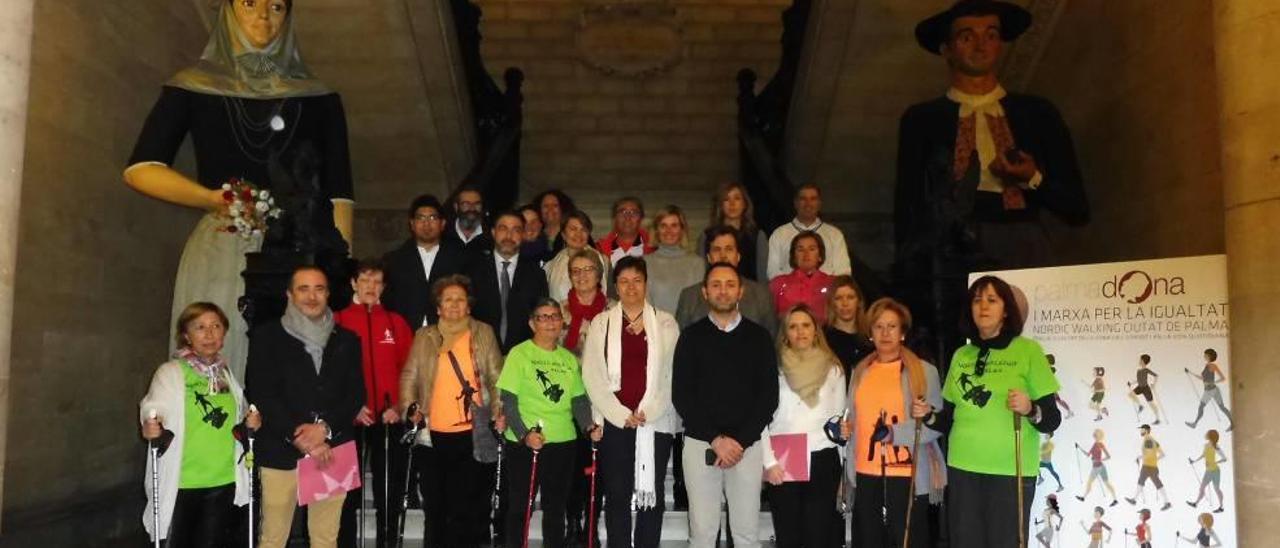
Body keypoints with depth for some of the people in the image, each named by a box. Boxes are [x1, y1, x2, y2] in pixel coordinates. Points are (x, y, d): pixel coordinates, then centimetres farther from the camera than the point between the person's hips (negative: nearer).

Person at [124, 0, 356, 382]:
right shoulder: (194, 87, 13)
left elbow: (339, 195, 7)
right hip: (222, 254, 0)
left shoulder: (320, 100, 14)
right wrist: (216, 201, -9)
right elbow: (139, 169, 6)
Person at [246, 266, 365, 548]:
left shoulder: (347, 340, 12)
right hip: (282, 452, -2)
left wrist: (325, 427, -10)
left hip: (331, 452, 2)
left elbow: (356, 393, 7)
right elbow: (261, 394, -3)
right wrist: (297, 436, -12)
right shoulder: (267, 336, 4)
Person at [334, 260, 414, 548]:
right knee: (348, 490, 5)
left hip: (389, 419, 2)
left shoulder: (396, 323, 8)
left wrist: (399, 406, -4)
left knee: (390, 489, 8)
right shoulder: (338, 321, 1)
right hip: (351, 420, -2)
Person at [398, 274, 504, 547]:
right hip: (433, 434, 2)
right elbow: (409, 376, 7)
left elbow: (497, 377, 5)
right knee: (434, 503, 11)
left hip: (473, 433, -1)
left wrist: (499, 409, -6)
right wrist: (410, 409, -7)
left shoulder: (483, 333, 5)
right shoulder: (425, 336, 7)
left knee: (467, 504, 3)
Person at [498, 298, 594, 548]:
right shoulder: (519, 354, -5)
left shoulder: (569, 358, 10)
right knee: (520, 506, 4)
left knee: (556, 508, 14)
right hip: (524, 443, -5)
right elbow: (508, 401, -10)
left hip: (563, 442, 5)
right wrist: (524, 434, -21)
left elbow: (579, 400, 11)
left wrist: (589, 426, -7)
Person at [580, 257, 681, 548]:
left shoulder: (666, 323, 6)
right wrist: (621, 414, -7)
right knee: (617, 494, 3)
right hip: (614, 420, 0)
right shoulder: (602, 322, 7)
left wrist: (648, 411, -9)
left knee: (652, 494, 3)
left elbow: (674, 374, 1)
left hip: (656, 421, 0)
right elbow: (592, 374, 1)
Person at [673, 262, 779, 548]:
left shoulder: (758, 337, 7)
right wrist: (716, 439, -10)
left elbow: (769, 395, 2)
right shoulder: (692, 336, 5)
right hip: (700, 444, 0)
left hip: (747, 445, 0)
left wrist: (740, 441, -8)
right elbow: (681, 395, 0)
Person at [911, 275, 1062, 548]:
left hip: (1010, 471, -4)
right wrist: (929, 416, -3)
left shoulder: (1028, 350, -2)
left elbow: (1052, 420, -4)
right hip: (962, 469, 4)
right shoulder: (961, 355, 10)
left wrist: (1031, 410, -24)